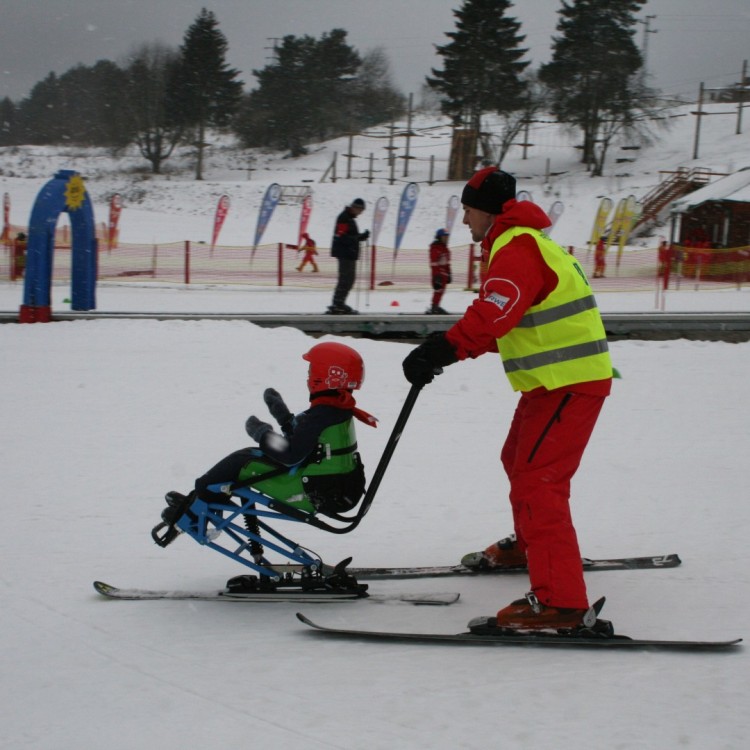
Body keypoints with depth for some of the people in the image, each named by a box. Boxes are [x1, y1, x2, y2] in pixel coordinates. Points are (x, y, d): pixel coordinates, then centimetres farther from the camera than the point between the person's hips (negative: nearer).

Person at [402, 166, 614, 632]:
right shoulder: (521, 243, 18)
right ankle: (530, 545, 53)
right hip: (554, 381, 11)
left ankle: (559, 601, -23)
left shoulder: (518, 249, -17)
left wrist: (444, 348, -42)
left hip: (570, 384, -11)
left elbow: (494, 313, -34)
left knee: (536, 483, -17)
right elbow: (501, 322, 22)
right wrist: (447, 346, 14)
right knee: (519, 460, 29)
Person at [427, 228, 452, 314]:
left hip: (444, 272, 9)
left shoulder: (444, 248, 16)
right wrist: (436, 275, -23)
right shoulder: (435, 247, -13)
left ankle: (436, 307, 19)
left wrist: (448, 274, 20)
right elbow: (434, 262, -18)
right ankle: (434, 308, -9)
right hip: (437, 272, -9)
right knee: (438, 289, -12)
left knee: (441, 290, 11)